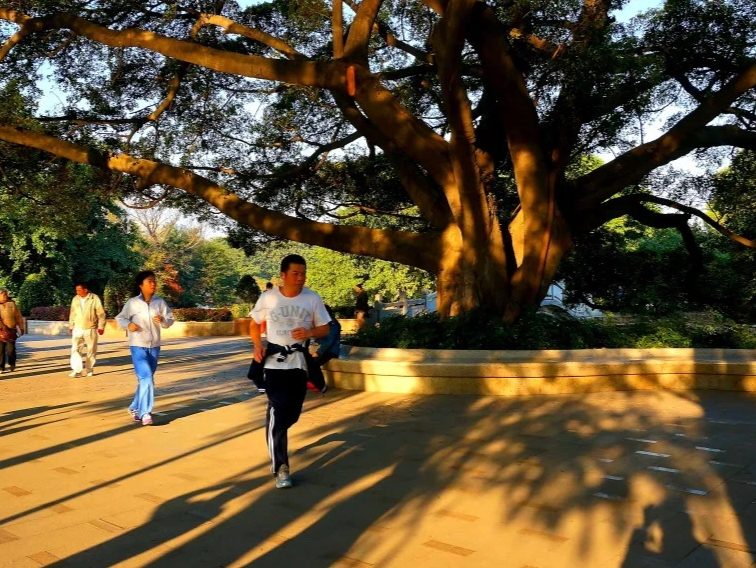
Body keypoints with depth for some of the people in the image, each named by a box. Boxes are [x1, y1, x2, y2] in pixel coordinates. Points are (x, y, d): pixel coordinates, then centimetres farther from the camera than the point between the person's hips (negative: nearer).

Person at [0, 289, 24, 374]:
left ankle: (12, 364, 20)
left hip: (11, 331, -1)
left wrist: (21, 328, 6)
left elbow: (18, 317, 7)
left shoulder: (12, 304, 4)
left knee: (11, 349, -3)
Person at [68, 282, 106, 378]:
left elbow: (101, 313, -5)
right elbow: (72, 314, 14)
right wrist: (71, 326, 16)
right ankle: (77, 370, -8)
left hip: (91, 329, -3)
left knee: (91, 350, 6)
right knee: (75, 349, -8)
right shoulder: (75, 299, 4)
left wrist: (101, 327, -5)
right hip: (77, 329, 3)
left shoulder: (94, 298, -8)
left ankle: (89, 369, 19)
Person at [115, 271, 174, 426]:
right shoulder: (132, 303, -6)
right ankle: (145, 412, -8)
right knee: (146, 377, -15)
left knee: (146, 379, 15)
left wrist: (163, 320, -17)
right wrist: (128, 324, -17)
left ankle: (135, 408, 33)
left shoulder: (160, 302, 0)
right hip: (138, 346, -4)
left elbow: (170, 320, 4)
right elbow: (120, 318, 3)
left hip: (154, 346, 4)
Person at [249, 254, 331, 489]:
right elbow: (254, 324, 10)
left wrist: (309, 332, -18)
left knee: (292, 413, 12)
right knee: (277, 412, -8)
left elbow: (324, 329, 4)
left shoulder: (313, 298, -4)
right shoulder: (267, 298, -5)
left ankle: (274, 438, 44)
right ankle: (280, 467, 0)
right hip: (275, 362, -2)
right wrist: (258, 346, -7)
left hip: (299, 362, 2)